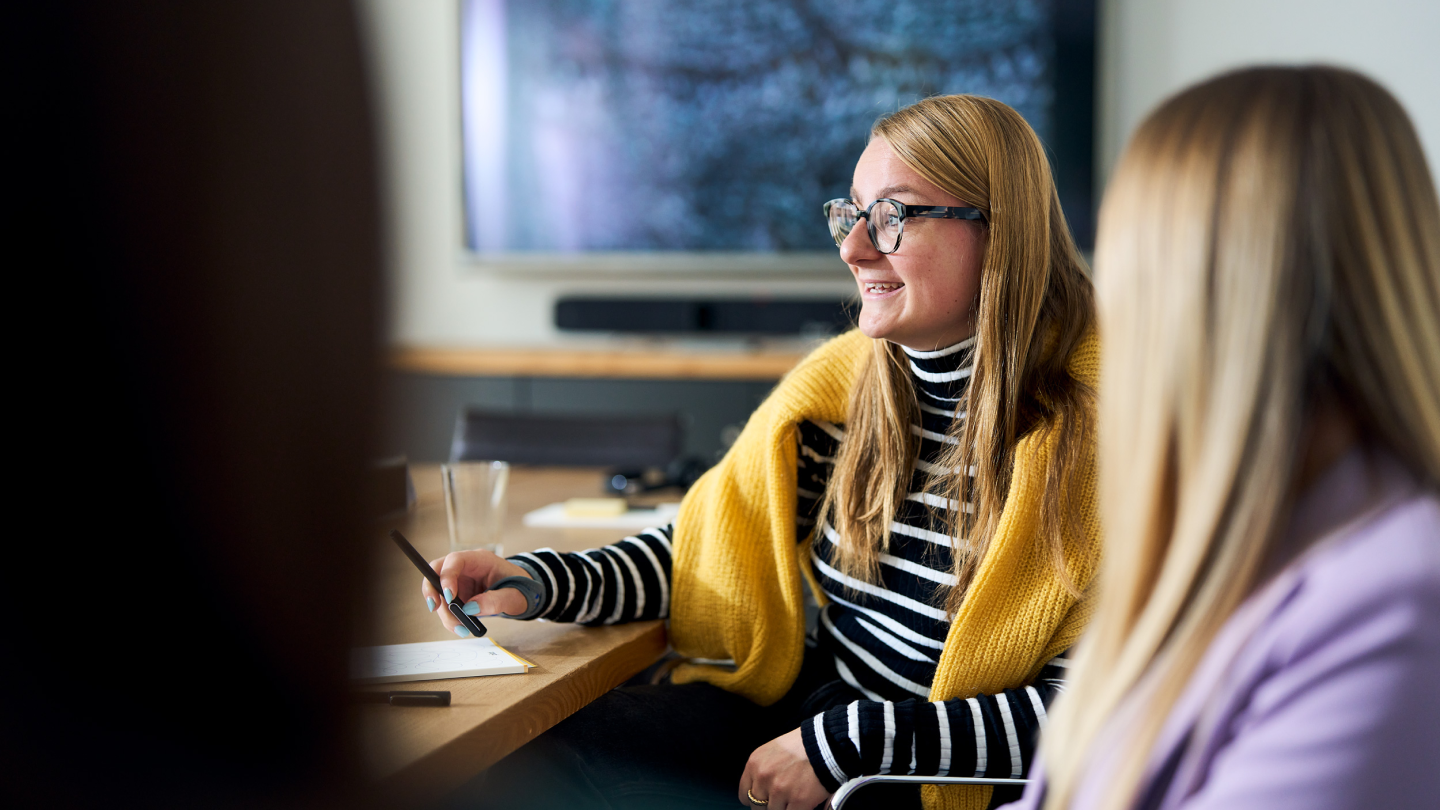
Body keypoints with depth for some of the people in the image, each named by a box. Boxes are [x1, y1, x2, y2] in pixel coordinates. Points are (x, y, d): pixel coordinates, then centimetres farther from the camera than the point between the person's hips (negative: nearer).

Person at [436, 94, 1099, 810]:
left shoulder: (1093, 424, -17)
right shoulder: (846, 380, 3)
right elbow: (718, 538, 9)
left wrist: (846, 743, -20)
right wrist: (538, 582, -6)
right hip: (797, 708, 6)